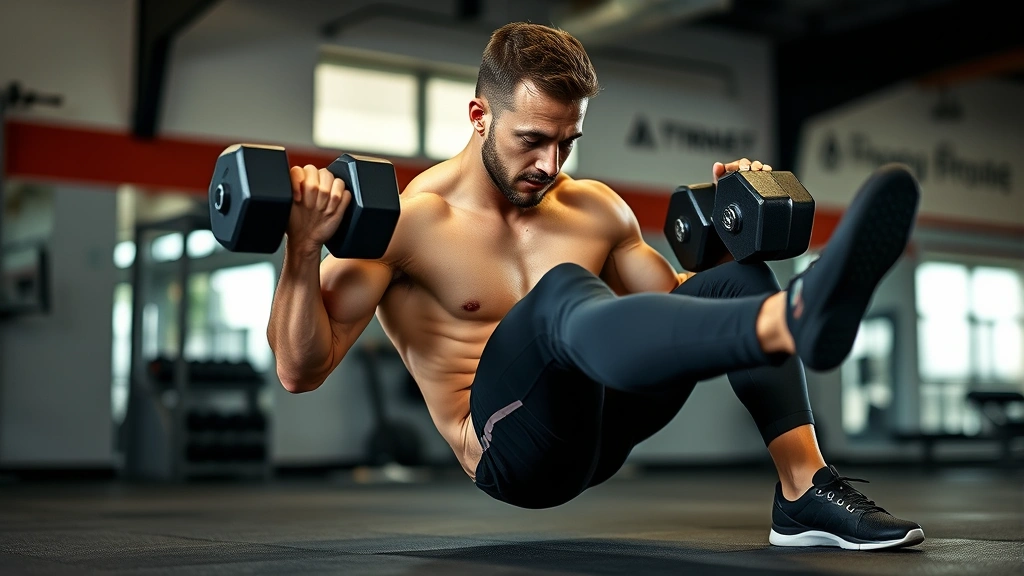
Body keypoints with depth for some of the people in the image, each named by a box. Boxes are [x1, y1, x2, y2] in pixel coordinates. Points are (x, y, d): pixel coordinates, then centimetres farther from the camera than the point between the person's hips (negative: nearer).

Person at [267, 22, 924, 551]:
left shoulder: (596, 208, 12)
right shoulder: (407, 222, -6)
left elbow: (674, 307, 24)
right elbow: (301, 369, -13)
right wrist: (302, 249, -29)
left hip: (604, 424, 7)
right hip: (511, 449, -7)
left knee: (739, 275, -5)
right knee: (562, 292, -36)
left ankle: (806, 492, -21)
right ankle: (795, 320, -65)